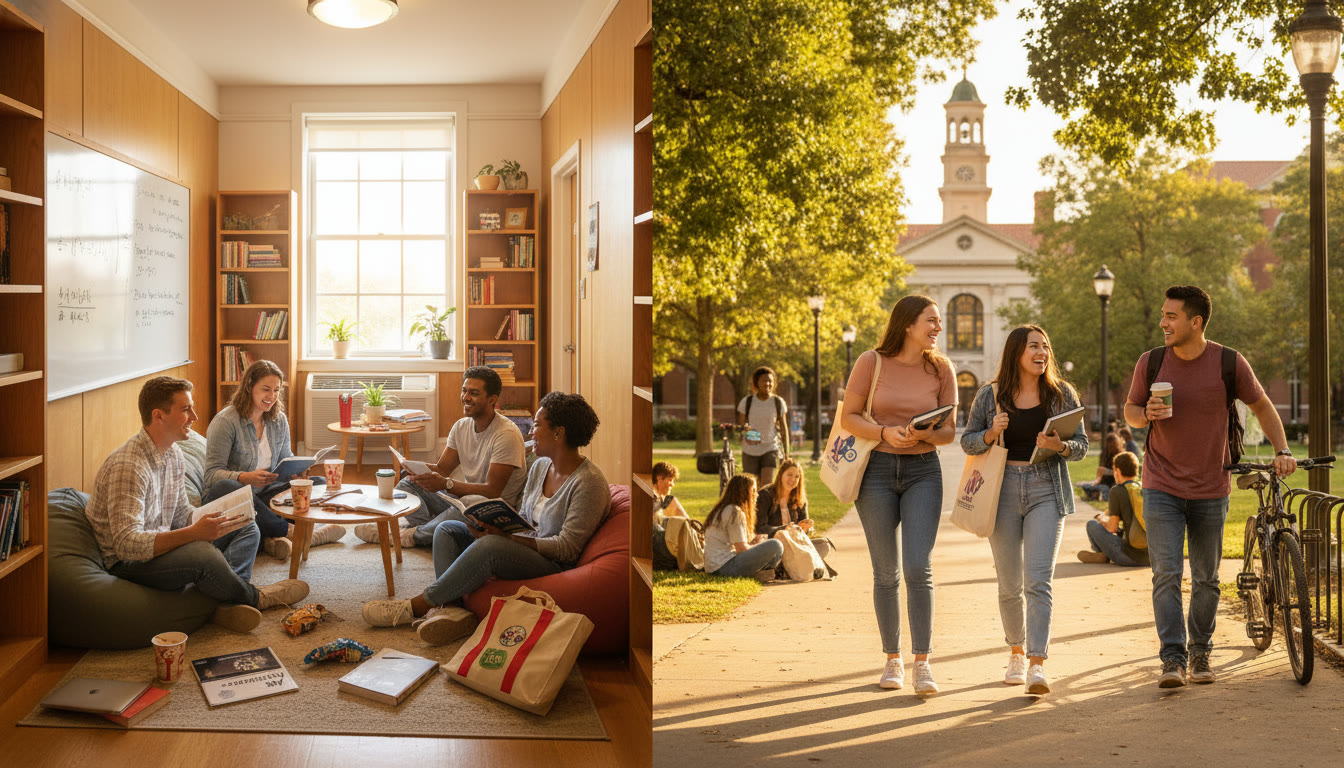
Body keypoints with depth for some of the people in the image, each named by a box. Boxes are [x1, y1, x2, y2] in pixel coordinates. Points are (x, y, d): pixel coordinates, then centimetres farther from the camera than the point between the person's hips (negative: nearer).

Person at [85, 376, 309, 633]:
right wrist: (195, 532, -37)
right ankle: (253, 598, -4)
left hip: (162, 544, 10)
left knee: (247, 529, 6)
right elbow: (126, 544, -32)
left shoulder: (173, 453, 6)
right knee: (203, 553, -36)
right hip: (127, 563, -10)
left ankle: (228, 604, -21)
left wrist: (217, 521, -6)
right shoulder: (128, 467, -25)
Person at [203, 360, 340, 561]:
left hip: (264, 496, 6)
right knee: (223, 488, -42)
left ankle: (276, 536, -32)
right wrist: (246, 477, -36)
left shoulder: (279, 420, 9)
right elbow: (212, 475, -18)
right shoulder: (225, 422, -12)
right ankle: (290, 531, -35)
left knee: (321, 483, -10)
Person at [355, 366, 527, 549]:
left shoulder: (507, 435, -19)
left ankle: (416, 534, -17)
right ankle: (428, 526, -27)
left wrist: (446, 484, -34)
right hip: (462, 497, 8)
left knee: (472, 503, -40)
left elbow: (492, 490, -25)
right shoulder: (461, 427, 7)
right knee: (406, 484, 0)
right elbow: (442, 468, 7)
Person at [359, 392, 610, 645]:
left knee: (490, 546, -35)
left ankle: (416, 606, -19)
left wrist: (506, 537, -24)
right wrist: (493, 527, -7)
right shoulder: (541, 466, 10)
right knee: (447, 529, 1)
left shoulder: (588, 482, -17)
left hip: (554, 565, -9)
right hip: (525, 547, 10)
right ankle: (453, 609, -22)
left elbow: (568, 547, -21)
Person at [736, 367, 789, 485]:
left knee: (767, 486, -15)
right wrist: (745, 429, -22)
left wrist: (786, 454, 3)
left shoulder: (778, 402, -2)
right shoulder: (747, 402, -3)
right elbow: (740, 425, 3)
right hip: (750, 451, 1)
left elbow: (783, 429, 4)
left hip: (771, 449, -1)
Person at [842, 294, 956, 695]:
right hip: (877, 470, 0)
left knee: (918, 567, -12)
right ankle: (893, 660, 19)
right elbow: (848, 417, -2)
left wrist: (924, 435, -17)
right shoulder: (871, 362, -4)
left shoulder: (941, 368, 2)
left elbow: (950, 430, 4)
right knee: (886, 572, 5)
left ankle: (922, 663, -5)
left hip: (923, 471, 1)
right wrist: (885, 433, -19)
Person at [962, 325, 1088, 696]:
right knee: (1009, 584, 9)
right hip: (1002, 491, 1)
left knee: (1039, 580, -13)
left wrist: (1059, 445, -16)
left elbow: (1081, 445, 6)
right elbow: (967, 441, 9)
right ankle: (1016, 651, 30)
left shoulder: (1062, 394, 4)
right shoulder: (990, 396, 4)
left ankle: (1037, 664, -14)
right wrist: (991, 433, -12)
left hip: (1046, 491, -1)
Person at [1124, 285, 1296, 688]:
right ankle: (1173, 659, -4)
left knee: (1206, 579, 9)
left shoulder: (1230, 363, -6)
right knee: (1166, 574, -8)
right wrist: (1147, 414, -14)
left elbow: (1262, 406, 8)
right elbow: (1129, 410, 9)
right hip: (1162, 487, 0)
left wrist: (1282, 450, -3)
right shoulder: (1150, 361, -3)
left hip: (1210, 489, 0)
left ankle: (1200, 654, 24)